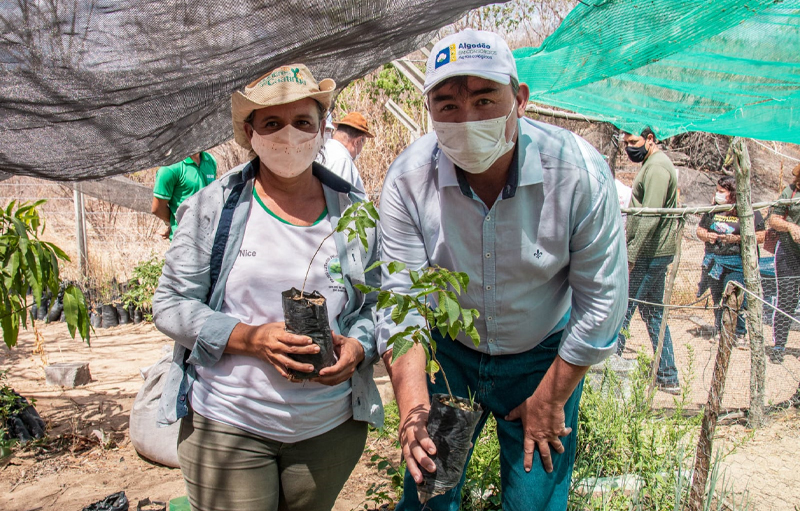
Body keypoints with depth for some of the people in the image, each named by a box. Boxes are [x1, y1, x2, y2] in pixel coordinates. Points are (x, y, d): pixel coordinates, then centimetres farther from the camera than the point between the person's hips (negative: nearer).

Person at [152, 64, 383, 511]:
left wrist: (358, 347, -15)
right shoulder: (214, 206, -5)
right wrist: (250, 339, -19)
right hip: (225, 425, -2)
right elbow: (171, 304, -5)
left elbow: (378, 302, 6)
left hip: (332, 427, 2)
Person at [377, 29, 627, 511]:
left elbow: (602, 300, -16)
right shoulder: (409, 178, -20)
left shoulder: (579, 170, -24)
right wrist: (413, 405, -31)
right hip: (448, 353, 1)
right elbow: (402, 298, -18)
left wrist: (550, 400, -9)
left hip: (545, 357, -1)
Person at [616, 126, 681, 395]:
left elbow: (650, 218, -22)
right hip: (656, 253, 10)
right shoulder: (653, 165, 18)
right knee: (653, 313, 14)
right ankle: (668, 377, 20)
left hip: (648, 254, -10)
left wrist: (630, 256, -22)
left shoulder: (656, 167, -14)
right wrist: (633, 252, 20)